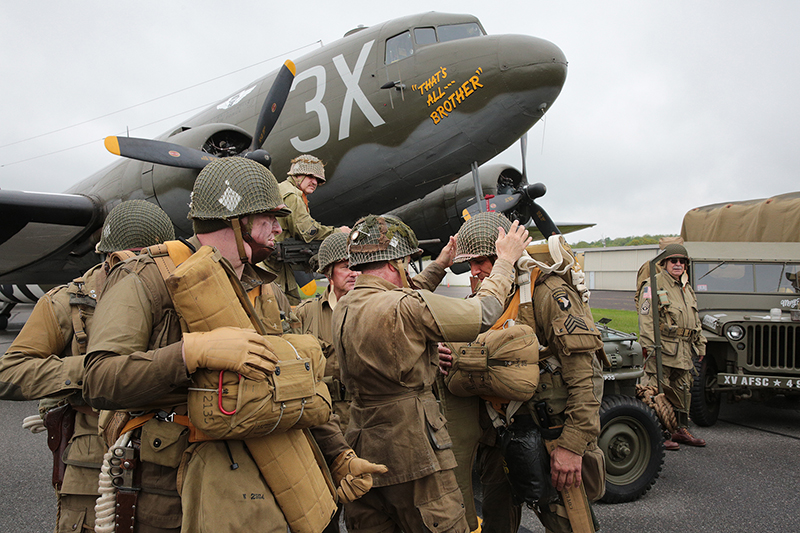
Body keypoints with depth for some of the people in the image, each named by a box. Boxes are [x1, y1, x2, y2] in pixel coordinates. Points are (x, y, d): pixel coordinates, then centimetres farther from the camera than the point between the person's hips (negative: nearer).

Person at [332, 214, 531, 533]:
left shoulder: (344, 308, 4)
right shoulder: (404, 307, -22)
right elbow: (483, 314, -13)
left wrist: (439, 266, 29)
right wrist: (506, 260, 2)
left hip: (362, 448, 8)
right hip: (412, 451, -8)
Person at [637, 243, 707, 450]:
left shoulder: (687, 288, 19)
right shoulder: (653, 285, -6)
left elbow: (695, 320, 25)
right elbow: (646, 318, -13)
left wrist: (700, 345, 21)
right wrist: (649, 346, -20)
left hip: (684, 349, 8)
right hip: (662, 348, -8)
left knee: (683, 391, 14)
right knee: (659, 392, -6)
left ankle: (681, 430, 26)